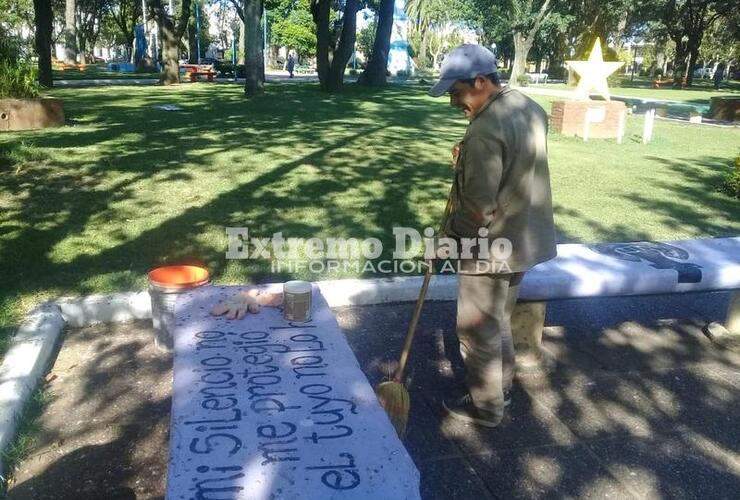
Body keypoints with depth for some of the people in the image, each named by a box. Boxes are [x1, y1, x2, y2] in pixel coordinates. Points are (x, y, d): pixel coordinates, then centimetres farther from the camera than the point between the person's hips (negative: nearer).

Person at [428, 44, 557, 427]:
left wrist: (446, 236, -10)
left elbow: (478, 208, -27)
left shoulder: (485, 131, -25)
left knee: (478, 332, 8)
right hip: (524, 239, 9)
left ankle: (485, 408, 23)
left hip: (491, 248, -9)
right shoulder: (530, 107, 4)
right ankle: (501, 386, 40)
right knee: (499, 321, 24)